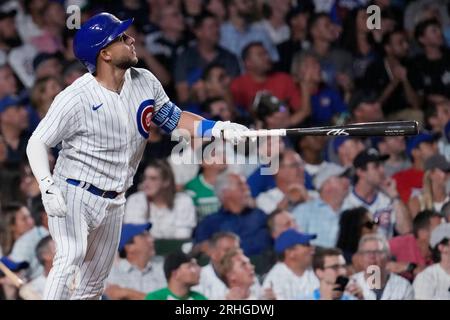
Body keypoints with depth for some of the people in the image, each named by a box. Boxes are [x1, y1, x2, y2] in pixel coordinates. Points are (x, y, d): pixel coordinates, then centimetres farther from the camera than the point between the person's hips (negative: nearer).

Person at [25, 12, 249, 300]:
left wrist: (218, 128, -2)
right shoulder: (76, 98, -19)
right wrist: (47, 187, -30)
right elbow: (38, 143, -15)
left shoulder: (145, 82, -1)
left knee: (94, 283, 13)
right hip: (75, 194, -7)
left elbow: (173, 119, 13)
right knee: (71, 258, -27)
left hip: (114, 201, 7)